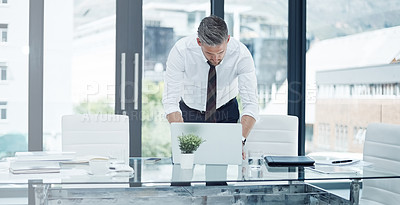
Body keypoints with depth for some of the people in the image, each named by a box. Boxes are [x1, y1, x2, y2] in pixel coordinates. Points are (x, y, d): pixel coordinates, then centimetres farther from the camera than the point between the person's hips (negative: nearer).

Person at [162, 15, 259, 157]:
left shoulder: (241, 54, -26)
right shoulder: (181, 51, -28)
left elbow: (251, 104, -26)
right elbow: (170, 100, -28)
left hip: (226, 112, 0)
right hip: (189, 112, 0)